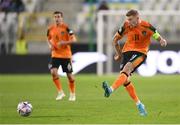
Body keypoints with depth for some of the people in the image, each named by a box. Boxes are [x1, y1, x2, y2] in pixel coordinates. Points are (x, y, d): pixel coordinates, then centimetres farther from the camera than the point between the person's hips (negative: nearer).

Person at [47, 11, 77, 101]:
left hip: (66, 55, -3)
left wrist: (65, 43, -26)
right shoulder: (51, 29, 3)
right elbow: (48, 39, 21)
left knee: (69, 75, 4)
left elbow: (74, 39, -11)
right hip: (55, 54, 3)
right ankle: (60, 92, -6)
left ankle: (72, 94, 24)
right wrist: (50, 45, 0)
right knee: (53, 72, -19)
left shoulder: (66, 27, -9)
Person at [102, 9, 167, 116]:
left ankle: (111, 89, -47)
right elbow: (115, 40, 12)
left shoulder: (147, 26, -9)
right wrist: (119, 54, 16)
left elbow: (158, 37, -3)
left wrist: (162, 41, -27)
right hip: (128, 51, 5)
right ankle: (139, 105, 7)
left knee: (127, 68, -30)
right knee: (125, 79, -4)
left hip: (140, 52, -5)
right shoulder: (126, 26, 0)